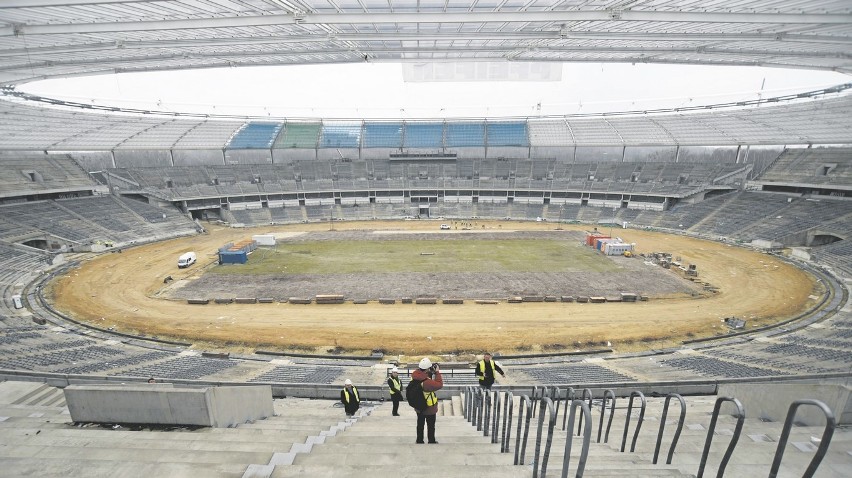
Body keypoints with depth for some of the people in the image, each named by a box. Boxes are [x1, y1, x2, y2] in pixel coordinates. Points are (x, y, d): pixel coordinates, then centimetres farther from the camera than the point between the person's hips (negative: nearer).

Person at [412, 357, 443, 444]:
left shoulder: (414, 376, -16)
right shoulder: (427, 382, -38)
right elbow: (439, 384, -29)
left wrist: (431, 373, -8)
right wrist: (437, 372, -22)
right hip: (429, 408, -6)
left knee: (420, 424, 23)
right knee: (431, 426, 17)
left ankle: (419, 440, 35)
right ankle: (431, 441, 33)